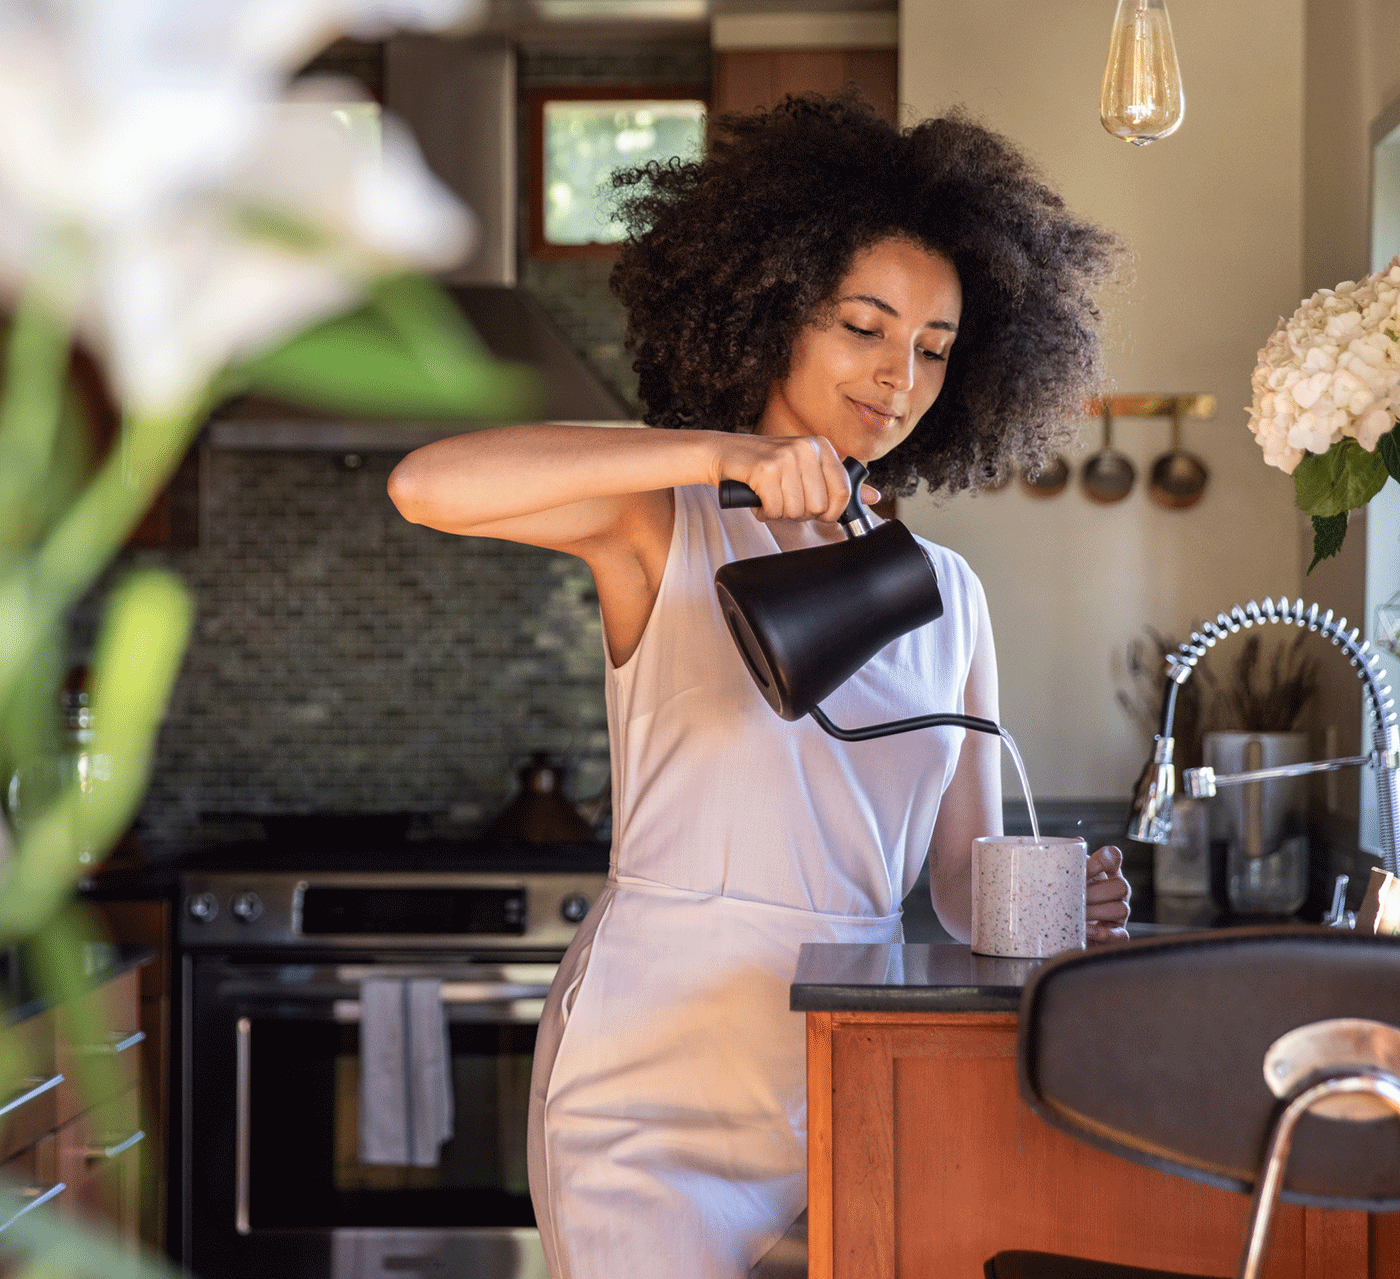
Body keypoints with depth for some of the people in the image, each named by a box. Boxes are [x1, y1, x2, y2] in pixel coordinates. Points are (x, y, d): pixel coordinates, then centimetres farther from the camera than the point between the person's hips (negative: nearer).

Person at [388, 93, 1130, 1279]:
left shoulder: (947, 593, 13)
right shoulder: (668, 527, -1)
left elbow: (965, 871, 14)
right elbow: (427, 485, -19)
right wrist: (717, 451, -24)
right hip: (660, 1083, -4)